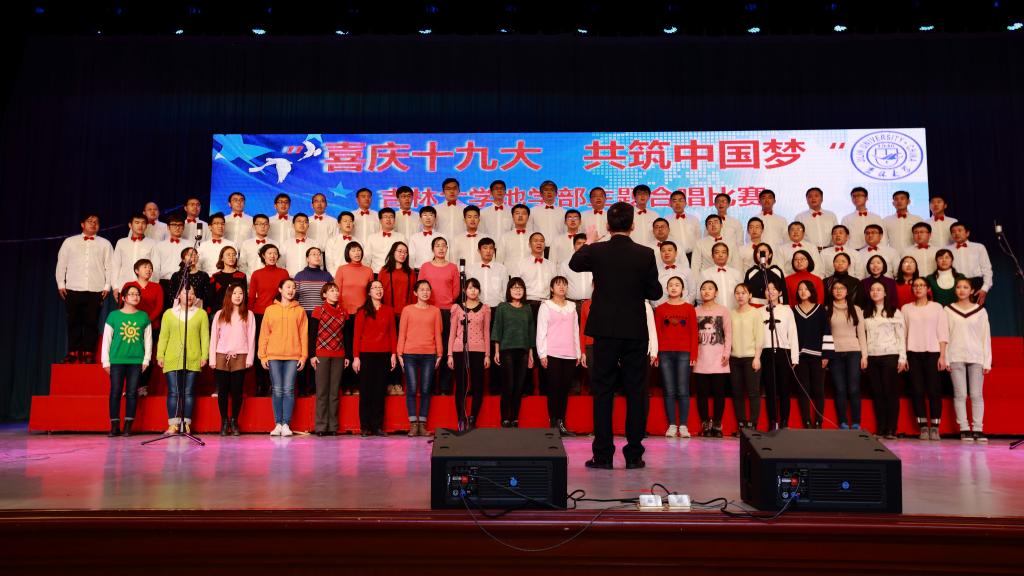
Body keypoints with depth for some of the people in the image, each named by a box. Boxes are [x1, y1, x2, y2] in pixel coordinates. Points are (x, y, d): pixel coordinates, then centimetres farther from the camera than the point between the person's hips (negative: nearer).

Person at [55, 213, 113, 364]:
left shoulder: (104, 243, 12)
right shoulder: (70, 241, 14)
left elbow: (110, 266, 6)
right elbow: (61, 263, 12)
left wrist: (107, 286, -2)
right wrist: (61, 284, 4)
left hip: (96, 290, -1)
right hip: (73, 289, 1)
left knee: (91, 323, -3)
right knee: (73, 322, 0)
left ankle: (88, 354, 1)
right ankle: (73, 353, 5)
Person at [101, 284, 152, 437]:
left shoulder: (144, 316, 7)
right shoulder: (113, 315, 3)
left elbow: (148, 339, 9)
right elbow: (106, 339, 4)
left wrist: (146, 360, 4)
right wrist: (105, 361, 1)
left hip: (136, 361, 1)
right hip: (117, 360, -1)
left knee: (132, 393, 2)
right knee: (115, 393, 0)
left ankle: (128, 426, 8)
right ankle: (115, 426, 8)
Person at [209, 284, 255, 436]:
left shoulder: (248, 314, 7)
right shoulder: (220, 314, 9)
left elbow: (251, 337, 4)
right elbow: (214, 337, 8)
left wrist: (250, 358, -3)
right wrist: (212, 358, 1)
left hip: (240, 357, -1)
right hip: (222, 356, 1)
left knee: (237, 391, 1)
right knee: (223, 391, 1)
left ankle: (234, 422, 12)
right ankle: (224, 422, 11)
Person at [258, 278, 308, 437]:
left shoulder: (299, 311, 7)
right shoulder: (270, 310, 8)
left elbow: (304, 335, 5)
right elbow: (264, 334, 7)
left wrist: (304, 356, -1)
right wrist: (263, 355, 1)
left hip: (293, 356, 0)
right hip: (274, 356, 1)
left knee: (289, 390, -2)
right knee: (277, 390, 2)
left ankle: (286, 424, 3)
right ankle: (278, 424, 8)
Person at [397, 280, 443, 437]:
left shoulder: (435, 310, 9)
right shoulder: (408, 310, 6)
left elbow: (438, 333, 9)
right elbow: (402, 333, 4)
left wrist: (439, 354, 5)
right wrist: (400, 354, -1)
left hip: (429, 355, 1)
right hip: (410, 354, -1)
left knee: (425, 390, 2)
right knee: (411, 389, -2)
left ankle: (422, 424, 7)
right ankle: (413, 424, 3)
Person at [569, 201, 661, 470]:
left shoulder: (596, 251, -6)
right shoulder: (645, 254, -6)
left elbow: (573, 264, 16)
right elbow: (655, 292, 1)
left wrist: (587, 242, 28)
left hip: (605, 331, 0)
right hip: (636, 332, 0)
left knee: (603, 392, 6)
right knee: (636, 392, 8)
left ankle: (603, 454, 8)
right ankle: (634, 454, 12)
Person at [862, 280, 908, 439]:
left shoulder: (895, 312, 4)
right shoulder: (866, 314, 14)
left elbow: (901, 336, 0)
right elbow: (863, 336, 11)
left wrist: (902, 357, -6)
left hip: (890, 356, -3)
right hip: (872, 357, 3)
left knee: (891, 393, -4)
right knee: (877, 393, 4)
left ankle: (891, 430, 1)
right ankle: (880, 429, 9)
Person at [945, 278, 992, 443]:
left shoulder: (980, 311, 9)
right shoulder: (948, 310, 7)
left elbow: (986, 336, 7)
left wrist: (987, 361, 1)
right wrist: (945, 359, -3)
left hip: (976, 357, 1)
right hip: (956, 357, 0)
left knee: (977, 395, -1)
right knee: (960, 395, -2)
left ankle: (978, 429, 2)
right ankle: (964, 429, 1)